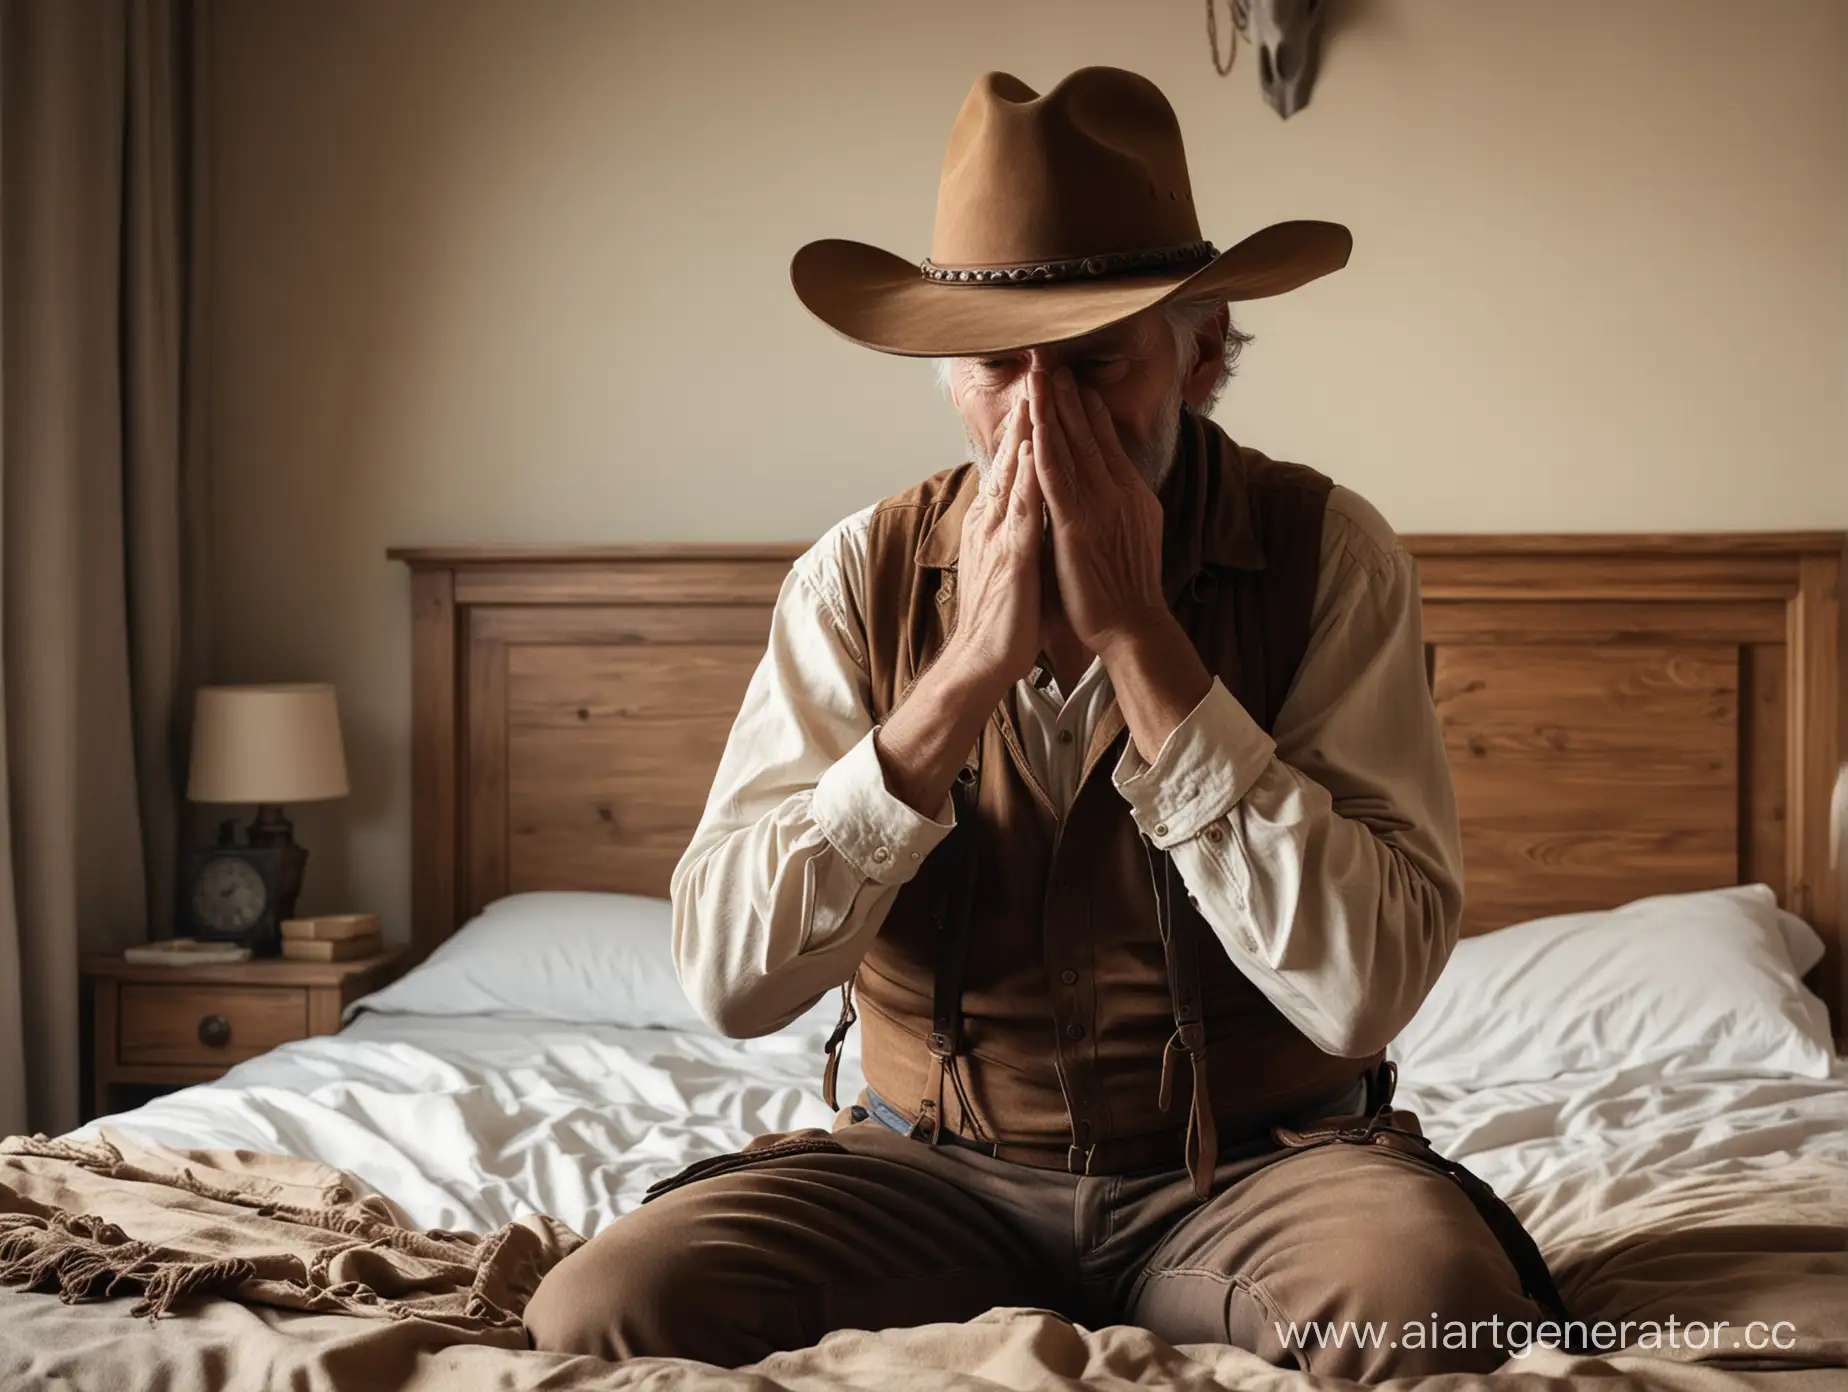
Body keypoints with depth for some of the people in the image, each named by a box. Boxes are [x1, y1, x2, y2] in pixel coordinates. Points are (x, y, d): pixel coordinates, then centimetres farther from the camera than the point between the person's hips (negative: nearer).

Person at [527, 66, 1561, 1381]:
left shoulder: (1325, 552, -10)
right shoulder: (863, 576, -4)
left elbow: (1365, 989, -21)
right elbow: (728, 979, -13)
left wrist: (1136, 634, -23)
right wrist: (974, 666, -21)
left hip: (1259, 1160, -2)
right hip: (938, 1162, 2)